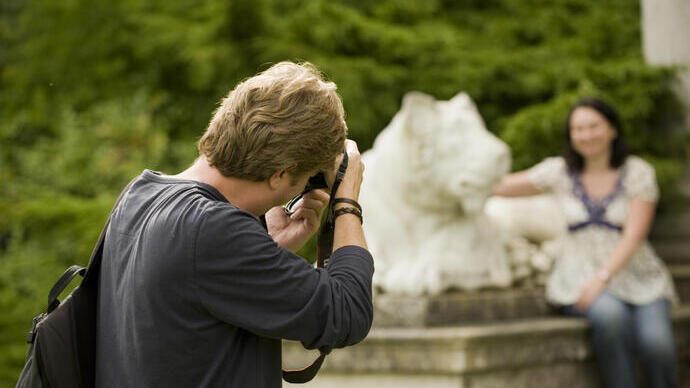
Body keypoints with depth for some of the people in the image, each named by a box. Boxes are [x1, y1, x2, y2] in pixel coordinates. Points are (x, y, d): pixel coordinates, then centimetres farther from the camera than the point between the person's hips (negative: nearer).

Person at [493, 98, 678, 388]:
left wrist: (602, 278, -22)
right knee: (609, 315, -36)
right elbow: (498, 186, 10)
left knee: (655, 343, -29)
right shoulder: (560, 171, 5)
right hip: (580, 281, 0)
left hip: (637, 279, 0)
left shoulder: (638, 172, 0)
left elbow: (634, 235, -10)